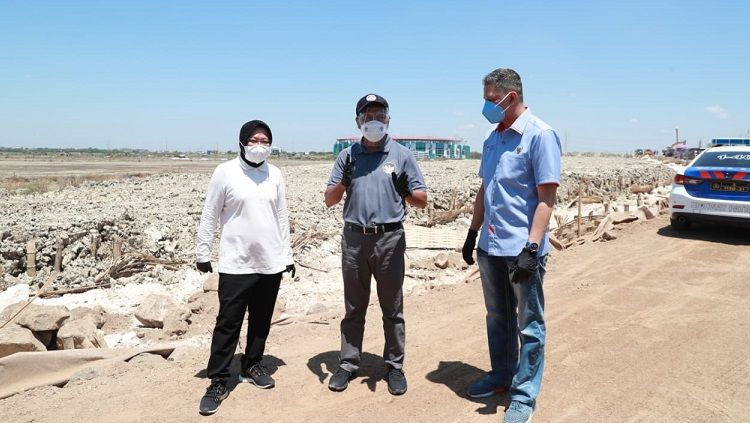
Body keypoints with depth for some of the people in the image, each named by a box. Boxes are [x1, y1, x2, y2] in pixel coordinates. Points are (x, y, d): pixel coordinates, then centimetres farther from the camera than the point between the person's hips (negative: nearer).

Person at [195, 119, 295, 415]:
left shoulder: (275, 174, 5)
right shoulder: (225, 172, -6)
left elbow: (282, 217, 10)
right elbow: (209, 216, -1)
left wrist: (287, 255, 10)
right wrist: (202, 252, -1)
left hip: (270, 263, 4)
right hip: (235, 264, -4)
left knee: (261, 320, 14)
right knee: (228, 323, 1)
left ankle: (252, 366, 33)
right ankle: (218, 381, 12)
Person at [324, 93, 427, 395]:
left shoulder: (402, 154, 1)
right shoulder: (347, 156, 7)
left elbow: (422, 200, 1)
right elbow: (329, 200, 5)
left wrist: (404, 191, -21)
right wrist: (344, 180, -14)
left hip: (390, 238, -2)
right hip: (354, 238, 2)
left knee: (392, 308, 8)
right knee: (353, 308, 12)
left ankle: (395, 366, 20)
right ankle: (348, 364, 23)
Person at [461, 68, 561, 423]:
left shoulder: (540, 135, -11)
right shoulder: (493, 138, 11)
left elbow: (546, 197, -15)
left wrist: (531, 248, -21)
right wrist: (473, 232, 16)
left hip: (522, 248, -7)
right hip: (490, 246, 7)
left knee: (529, 325, 7)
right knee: (497, 319, 19)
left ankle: (524, 394, 19)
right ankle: (501, 376, 36)